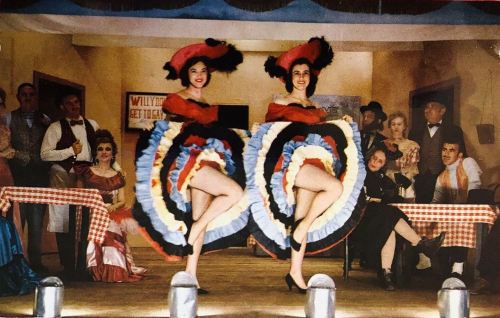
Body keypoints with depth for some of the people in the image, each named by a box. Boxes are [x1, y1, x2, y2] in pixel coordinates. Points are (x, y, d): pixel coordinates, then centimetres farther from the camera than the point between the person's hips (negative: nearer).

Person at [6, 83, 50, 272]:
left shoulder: (44, 120, 13)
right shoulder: (9, 118, 7)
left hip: (39, 176, 2)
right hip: (17, 175, -2)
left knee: (37, 220, 3)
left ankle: (35, 260, 8)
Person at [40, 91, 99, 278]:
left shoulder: (92, 125, 16)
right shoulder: (56, 128, 3)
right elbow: (45, 154, -5)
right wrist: (71, 151, -9)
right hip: (64, 178, -3)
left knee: (86, 223, -1)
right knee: (65, 223, -4)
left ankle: (84, 265, 8)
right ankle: (68, 267, 3)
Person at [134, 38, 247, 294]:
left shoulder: (208, 106, 21)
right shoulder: (175, 100, 1)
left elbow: (216, 133, 13)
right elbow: (201, 116, -13)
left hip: (205, 161, 7)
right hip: (184, 158, -7)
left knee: (200, 220, -1)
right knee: (234, 191, -23)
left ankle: (191, 277, -3)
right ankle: (194, 232, -13)